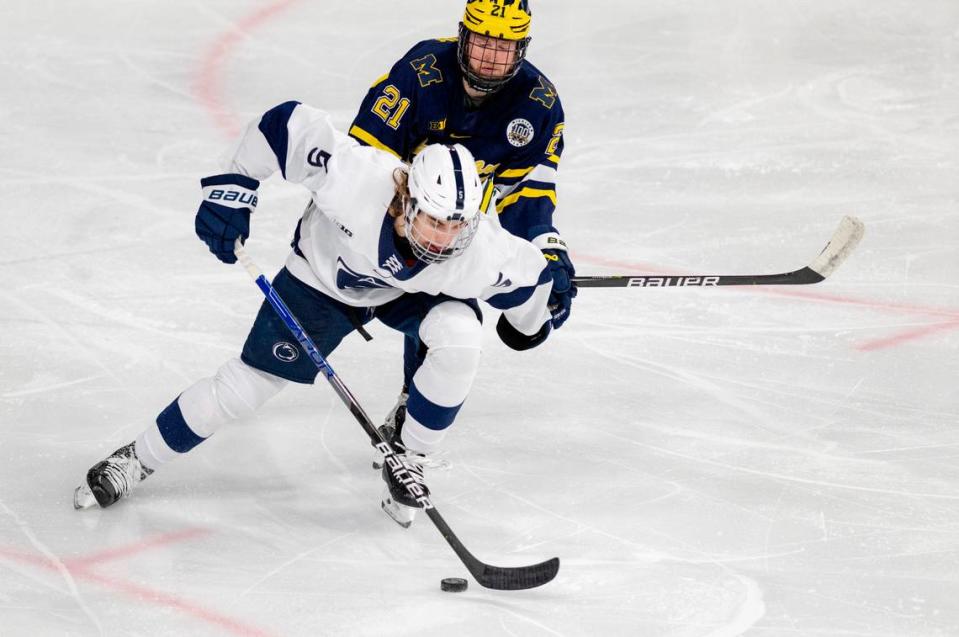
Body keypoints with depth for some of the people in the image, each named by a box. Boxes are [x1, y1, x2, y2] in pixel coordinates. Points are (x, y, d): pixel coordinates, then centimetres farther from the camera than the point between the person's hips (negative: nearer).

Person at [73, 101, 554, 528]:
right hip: (324, 276, -1)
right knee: (249, 383, -5)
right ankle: (137, 460, 17)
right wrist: (233, 186, -30)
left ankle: (407, 461, -7)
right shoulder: (356, 181, -44)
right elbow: (288, 124, -33)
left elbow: (531, 276, -15)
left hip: (408, 292, 1)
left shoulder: (482, 254, -37)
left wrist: (528, 325, 5)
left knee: (459, 335, -29)